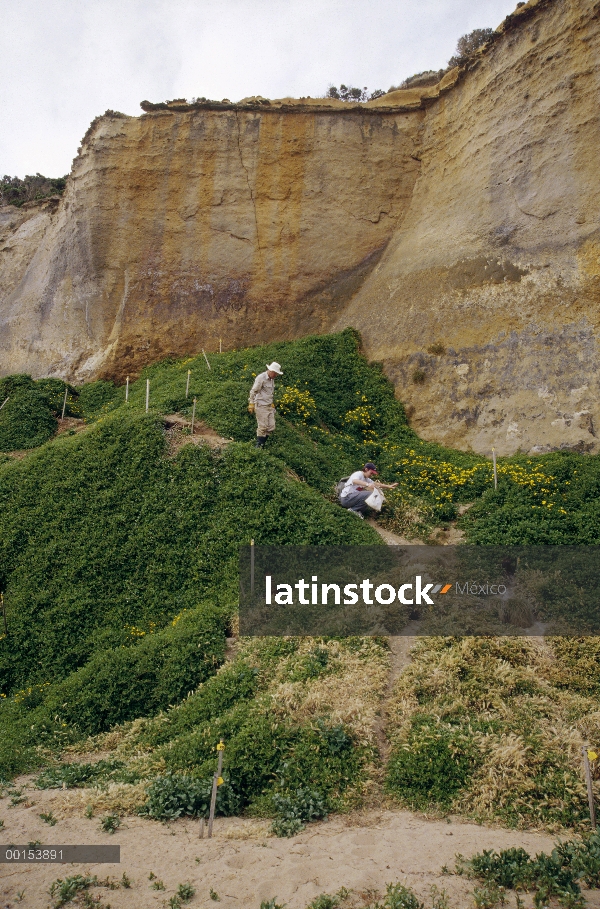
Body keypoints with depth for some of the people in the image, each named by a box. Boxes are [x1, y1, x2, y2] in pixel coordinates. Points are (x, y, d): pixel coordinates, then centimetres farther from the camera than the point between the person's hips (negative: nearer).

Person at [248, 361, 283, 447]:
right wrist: (251, 404, -12)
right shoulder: (261, 378, -12)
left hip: (269, 407, 8)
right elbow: (253, 391, -11)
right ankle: (258, 446, 2)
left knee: (271, 427, 4)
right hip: (261, 406, -8)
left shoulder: (272, 379, 13)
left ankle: (262, 443, 13)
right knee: (262, 427, -8)